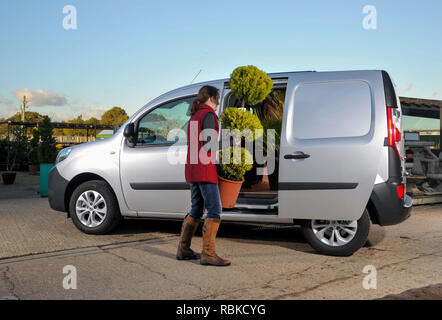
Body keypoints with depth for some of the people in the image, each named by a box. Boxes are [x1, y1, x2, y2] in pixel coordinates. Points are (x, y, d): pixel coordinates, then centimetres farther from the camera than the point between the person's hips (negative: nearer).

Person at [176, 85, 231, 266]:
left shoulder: (194, 116, 19)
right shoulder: (209, 114, -8)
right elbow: (208, 144, -18)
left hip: (192, 169, 10)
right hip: (205, 169, -9)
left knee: (196, 210, 15)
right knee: (214, 211, -8)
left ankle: (183, 250, 18)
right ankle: (208, 254, -9)